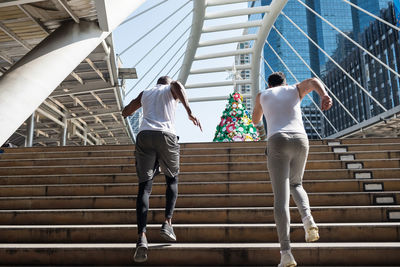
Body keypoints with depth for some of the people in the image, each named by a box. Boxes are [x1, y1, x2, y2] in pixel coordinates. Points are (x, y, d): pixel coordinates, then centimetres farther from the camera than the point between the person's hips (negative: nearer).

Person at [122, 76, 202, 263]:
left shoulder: (145, 93, 30)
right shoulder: (171, 89, 21)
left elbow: (125, 113, 37)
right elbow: (178, 85, -6)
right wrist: (189, 112, -14)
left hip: (144, 135, 2)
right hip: (166, 135, -2)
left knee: (144, 187, 0)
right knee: (172, 179, 18)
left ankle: (142, 237, -16)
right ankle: (167, 222, 2)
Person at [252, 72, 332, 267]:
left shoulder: (262, 95, 26)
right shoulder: (295, 89, 27)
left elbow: (255, 120, 39)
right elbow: (313, 81, 4)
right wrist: (325, 96, -16)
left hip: (277, 142, -2)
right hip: (300, 140, 2)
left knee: (281, 198, -4)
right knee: (295, 184, 25)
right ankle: (308, 219, -4)